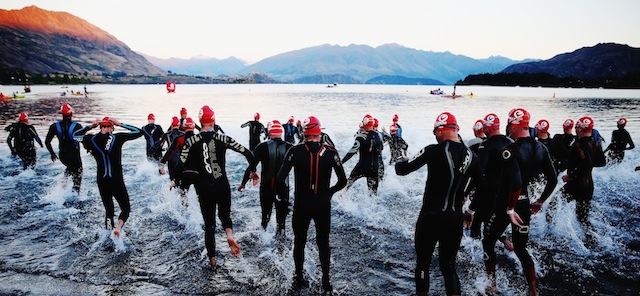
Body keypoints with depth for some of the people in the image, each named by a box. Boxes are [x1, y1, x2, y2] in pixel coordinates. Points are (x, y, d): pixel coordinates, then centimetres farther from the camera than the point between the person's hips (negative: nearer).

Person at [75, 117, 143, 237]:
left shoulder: (92, 139, -1)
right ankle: (118, 227, -17)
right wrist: (120, 124, 0)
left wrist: (90, 126, 16)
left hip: (102, 181, 3)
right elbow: (139, 132, -1)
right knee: (126, 208, 9)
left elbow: (75, 135, 19)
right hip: (117, 181, -3)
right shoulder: (118, 138, -9)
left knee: (108, 210, 20)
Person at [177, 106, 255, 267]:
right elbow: (247, 153, -6)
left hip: (204, 188, 0)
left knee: (209, 224, 15)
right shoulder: (222, 138, -5)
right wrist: (253, 171, 8)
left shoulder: (190, 141, -5)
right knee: (224, 214, 22)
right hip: (222, 185, 0)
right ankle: (229, 234, -11)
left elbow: (182, 166, -6)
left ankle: (212, 259, 19)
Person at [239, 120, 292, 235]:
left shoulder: (263, 147, -10)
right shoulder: (289, 147, -8)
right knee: (282, 210, 15)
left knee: (266, 209, 18)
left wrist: (243, 183, -1)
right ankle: (280, 233, 22)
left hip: (266, 185, 0)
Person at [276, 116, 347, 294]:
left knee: (299, 241, 20)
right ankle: (326, 283, 20)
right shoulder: (331, 152, -9)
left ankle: (299, 278, 34)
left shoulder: (295, 151, -13)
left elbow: (280, 180, -17)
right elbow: (343, 181, -3)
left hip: (301, 205, -1)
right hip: (323, 205, 1)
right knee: (323, 242, 18)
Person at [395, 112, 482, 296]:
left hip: (431, 217, -4)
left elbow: (402, 170, -12)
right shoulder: (471, 155, 0)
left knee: (423, 261, 13)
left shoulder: (434, 151, -16)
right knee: (448, 263, 17)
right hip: (455, 218, 4)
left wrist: (400, 162, 9)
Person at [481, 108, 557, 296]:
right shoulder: (540, 148, 1)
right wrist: (540, 202, 15)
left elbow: (516, 183, -31)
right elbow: (552, 180, 4)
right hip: (525, 203, 7)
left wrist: (510, 209, -20)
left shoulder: (510, 150, -22)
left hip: (506, 203, -7)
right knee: (521, 249, 20)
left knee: (488, 242, 13)